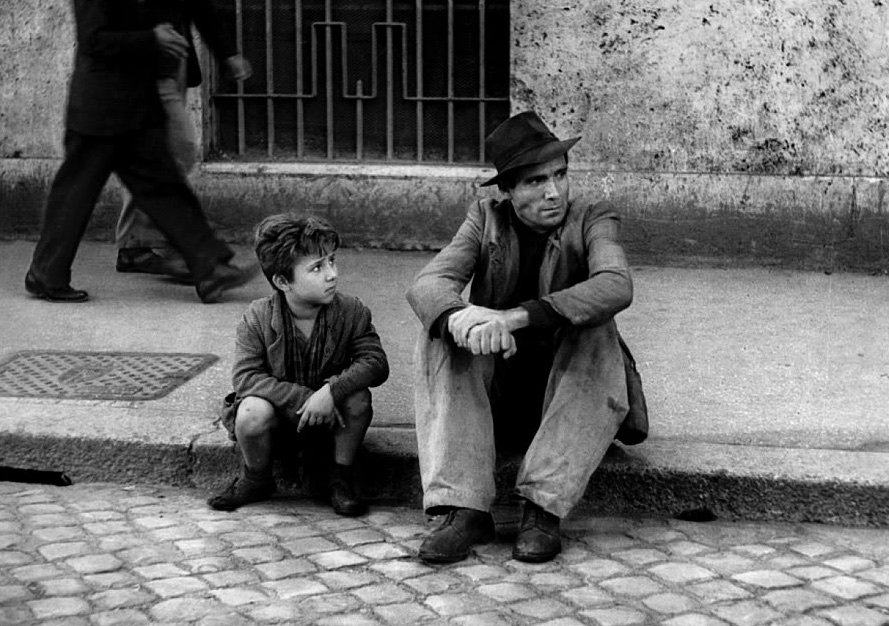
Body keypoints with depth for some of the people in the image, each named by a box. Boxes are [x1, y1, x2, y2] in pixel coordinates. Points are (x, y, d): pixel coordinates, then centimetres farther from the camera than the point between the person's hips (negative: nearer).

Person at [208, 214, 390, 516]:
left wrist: (331, 391, -37)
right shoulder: (258, 318, -16)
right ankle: (255, 480, 0)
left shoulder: (351, 312, -13)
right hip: (280, 416, -1)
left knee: (358, 397, -29)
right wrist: (304, 398, -32)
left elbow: (376, 363, -19)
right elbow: (245, 377, -22)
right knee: (252, 411, -33)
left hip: (329, 414, 1)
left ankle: (342, 477, -3)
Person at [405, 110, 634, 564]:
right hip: (491, 398, 2)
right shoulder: (485, 219, 2)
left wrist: (518, 317, -40)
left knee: (598, 336, -29)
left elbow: (616, 287, -27)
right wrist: (461, 316, -40)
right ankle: (465, 509, -31)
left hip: (567, 396, -2)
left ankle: (543, 509, -32)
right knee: (439, 335, -23)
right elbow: (427, 284, -15)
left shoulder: (592, 221, -5)